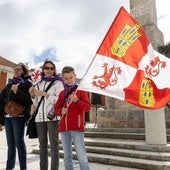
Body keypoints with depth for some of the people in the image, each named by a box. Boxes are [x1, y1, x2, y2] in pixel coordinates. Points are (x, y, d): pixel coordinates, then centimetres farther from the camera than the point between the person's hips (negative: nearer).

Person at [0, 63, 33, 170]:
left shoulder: (27, 83, 2)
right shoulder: (9, 85, 18)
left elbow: (30, 100, -10)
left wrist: (17, 92, -15)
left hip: (19, 117, -5)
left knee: (19, 143, -4)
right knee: (10, 144, 12)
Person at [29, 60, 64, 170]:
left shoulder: (58, 83, 3)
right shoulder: (39, 84, 18)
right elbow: (36, 103, 20)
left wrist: (45, 94, -14)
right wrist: (33, 95, 1)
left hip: (52, 116, -5)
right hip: (40, 117, 5)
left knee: (54, 144, -5)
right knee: (42, 145, 9)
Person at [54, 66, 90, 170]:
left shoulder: (81, 90, 1)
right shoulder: (62, 93, 13)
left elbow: (88, 107, -6)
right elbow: (56, 109, 16)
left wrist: (77, 101, -22)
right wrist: (61, 111, -7)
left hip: (77, 128, -4)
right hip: (64, 128, 5)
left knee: (82, 156, -5)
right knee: (67, 156, 14)